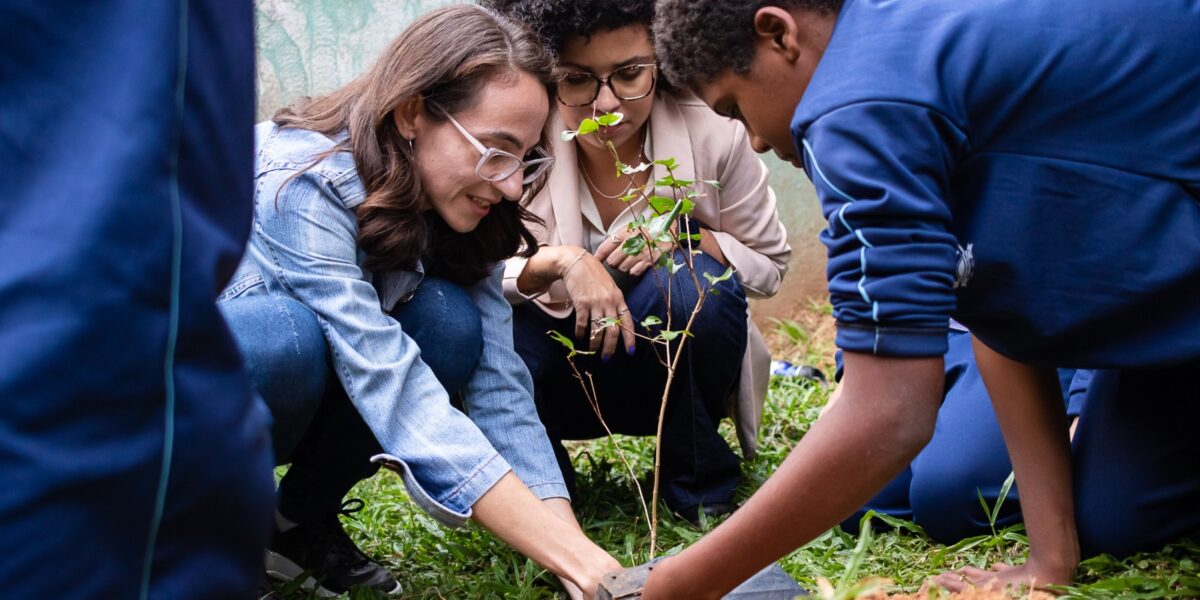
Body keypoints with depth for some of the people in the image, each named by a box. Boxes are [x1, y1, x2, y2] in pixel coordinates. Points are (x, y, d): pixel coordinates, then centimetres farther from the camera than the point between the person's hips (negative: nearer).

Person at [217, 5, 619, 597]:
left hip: (292, 406, 6)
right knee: (287, 337, -37)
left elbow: (499, 387, -18)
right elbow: (400, 397, -41)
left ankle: (303, 520, -2)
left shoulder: (454, 214, -12)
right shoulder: (302, 187, -33)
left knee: (448, 323, -22)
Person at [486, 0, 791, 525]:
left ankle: (699, 479, -5)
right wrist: (557, 260, -37)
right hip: (564, 375, 0)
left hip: (675, 369, 1)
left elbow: (769, 263, -4)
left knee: (688, 285, -31)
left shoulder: (711, 133, -17)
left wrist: (684, 233, -24)